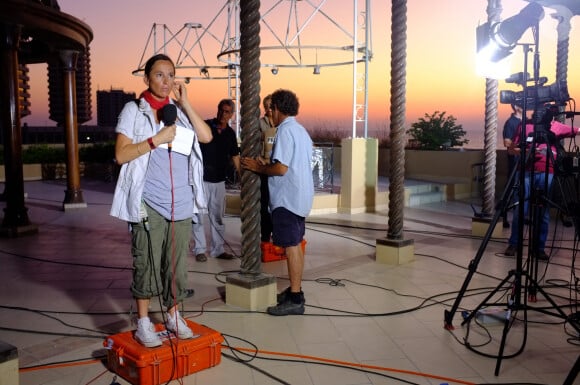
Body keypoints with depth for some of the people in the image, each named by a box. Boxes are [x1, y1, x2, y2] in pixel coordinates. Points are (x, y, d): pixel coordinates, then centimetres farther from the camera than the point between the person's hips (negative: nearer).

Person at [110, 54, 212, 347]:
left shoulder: (179, 111, 13)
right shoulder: (134, 110, 1)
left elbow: (207, 136, -1)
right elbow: (121, 155, -7)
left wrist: (185, 103, -3)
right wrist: (157, 139, -16)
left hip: (181, 203, 4)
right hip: (149, 203, -4)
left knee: (177, 264, 10)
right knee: (147, 265, -1)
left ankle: (173, 317, 24)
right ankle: (143, 324, 12)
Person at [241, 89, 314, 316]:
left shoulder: (285, 130, -14)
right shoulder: (301, 130, 14)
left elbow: (281, 168, -22)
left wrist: (259, 168, -6)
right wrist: (267, 165, 17)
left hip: (288, 198, -10)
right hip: (300, 196, 10)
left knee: (291, 246, -6)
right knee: (295, 244, 16)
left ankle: (295, 299, -1)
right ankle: (295, 290, 25)